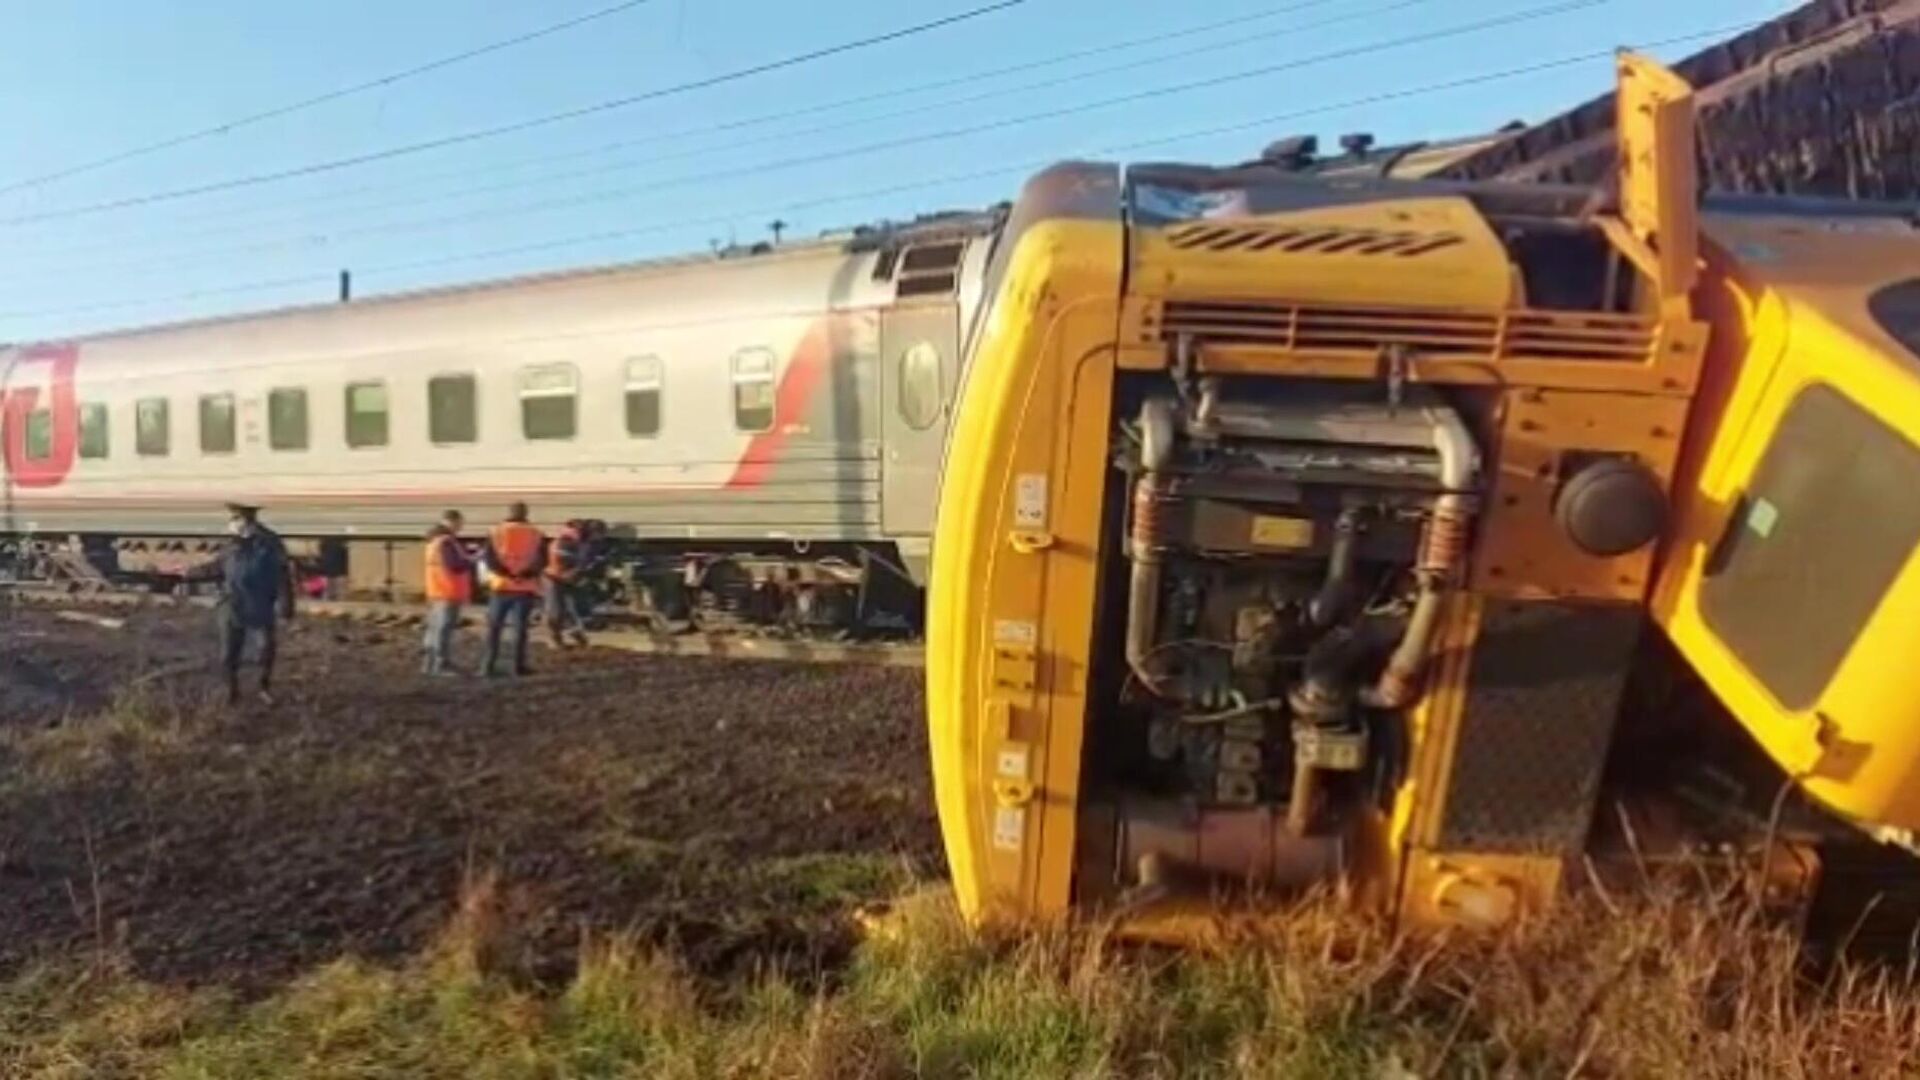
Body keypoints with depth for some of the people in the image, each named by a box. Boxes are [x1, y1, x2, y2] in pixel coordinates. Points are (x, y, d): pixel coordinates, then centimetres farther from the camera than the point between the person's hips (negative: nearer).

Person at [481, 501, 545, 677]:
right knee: (520, 627, 4)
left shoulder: (496, 532, 5)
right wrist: (527, 574, -9)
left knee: (494, 627, 8)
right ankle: (519, 666, 3)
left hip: (501, 586, 0)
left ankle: (490, 665, 4)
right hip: (525, 588, 0)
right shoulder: (536, 535, 7)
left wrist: (506, 573, -9)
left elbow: (488, 559, -6)